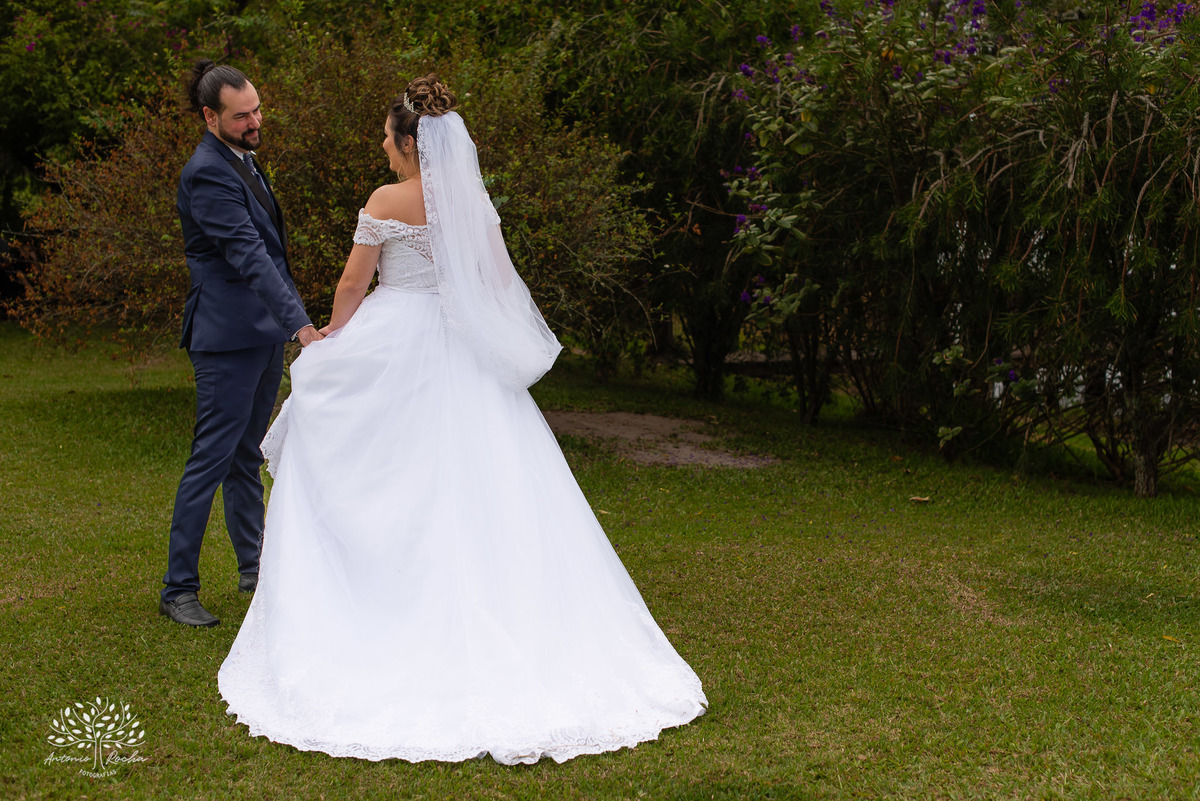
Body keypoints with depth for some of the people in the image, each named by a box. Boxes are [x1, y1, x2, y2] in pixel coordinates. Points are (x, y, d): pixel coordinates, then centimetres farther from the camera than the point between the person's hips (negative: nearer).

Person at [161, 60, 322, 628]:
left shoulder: (242, 159, 14)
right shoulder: (207, 173, -18)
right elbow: (248, 255, -27)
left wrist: (290, 319, 23)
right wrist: (301, 325, -34)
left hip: (264, 332, 9)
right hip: (228, 336, -9)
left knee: (247, 456, 18)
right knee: (211, 460, -5)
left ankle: (254, 566, 29)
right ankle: (178, 589, 3)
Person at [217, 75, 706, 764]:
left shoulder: (388, 201, -10)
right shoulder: (478, 201, 5)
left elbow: (353, 285, -4)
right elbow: (501, 282, 10)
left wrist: (332, 340, 12)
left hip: (394, 346, -5)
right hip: (465, 359, 5)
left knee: (385, 483, 7)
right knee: (478, 484, 7)